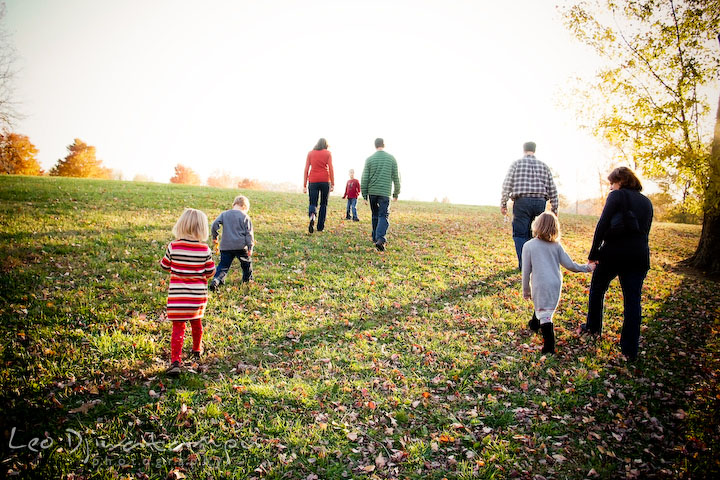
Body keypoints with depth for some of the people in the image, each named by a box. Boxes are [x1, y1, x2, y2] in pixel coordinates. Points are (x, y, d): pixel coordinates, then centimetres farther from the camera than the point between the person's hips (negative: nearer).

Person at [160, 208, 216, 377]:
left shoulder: (173, 246, -10)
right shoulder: (205, 250, -9)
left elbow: (165, 266, 4)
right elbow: (210, 272, -2)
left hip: (177, 294, -1)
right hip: (198, 294, 2)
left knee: (178, 327, 0)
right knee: (196, 322, 23)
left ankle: (175, 361, -11)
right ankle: (197, 350, 44)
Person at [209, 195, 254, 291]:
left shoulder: (224, 214, 6)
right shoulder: (245, 217, -2)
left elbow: (214, 225, 0)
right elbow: (249, 233, -5)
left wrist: (214, 237, 15)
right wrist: (250, 247, -2)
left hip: (226, 246, 2)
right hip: (240, 246, -2)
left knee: (223, 266, 7)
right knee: (246, 262, 22)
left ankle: (216, 281, -12)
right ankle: (248, 279, 35)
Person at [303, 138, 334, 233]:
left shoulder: (310, 153, 9)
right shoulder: (327, 153, 4)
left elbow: (306, 169, 5)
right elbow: (331, 169, -4)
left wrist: (304, 185, 8)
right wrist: (332, 184, -2)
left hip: (313, 181, 1)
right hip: (325, 181, -1)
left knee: (313, 203, 4)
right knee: (323, 204, 11)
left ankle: (312, 215, -30)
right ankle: (320, 226, 10)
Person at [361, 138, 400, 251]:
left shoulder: (369, 159, 2)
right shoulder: (391, 158, 3)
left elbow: (364, 179, 1)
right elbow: (396, 178, 6)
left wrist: (364, 195, 7)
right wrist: (396, 193, 15)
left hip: (372, 192, 2)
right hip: (385, 192, -2)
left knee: (375, 216, 15)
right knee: (383, 216, -4)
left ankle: (375, 238, 23)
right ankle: (380, 239, -22)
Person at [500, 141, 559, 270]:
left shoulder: (516, 164, 5)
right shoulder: (544, 166, 14)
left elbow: (507, 185, -3)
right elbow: (552, 189, 12)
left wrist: (503, 203, 0)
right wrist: (554, 208, 17)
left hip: (522, 202, -3)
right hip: (540, 202, 3)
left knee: (520, 234, 1)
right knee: (534, 234, 11)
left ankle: (524, 265, -6)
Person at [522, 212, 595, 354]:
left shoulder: (528, 246, -5)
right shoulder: (556, 246, 4)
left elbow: (526, 271, -3)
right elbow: (570, 265, 4)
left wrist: (526, 290, 7)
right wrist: (586, 268, 21)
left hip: (540, 285, -4)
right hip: (556, 284, 4)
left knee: (544, 314, -3)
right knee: (545, 307, 25)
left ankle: (549, 345, -10)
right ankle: (534, 323, 50)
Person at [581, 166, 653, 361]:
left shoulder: (617, 195, -1)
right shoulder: (646, 202, 18)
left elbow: (602, 224, -11)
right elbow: (645, 231, 17)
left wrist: (594, 253, -8)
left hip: (614, 251, -5)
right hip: (640, 255, 5)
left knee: (597, 289, 19)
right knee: (633, 300, 5)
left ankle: (593, 326, 32)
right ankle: (630, 350, 6)